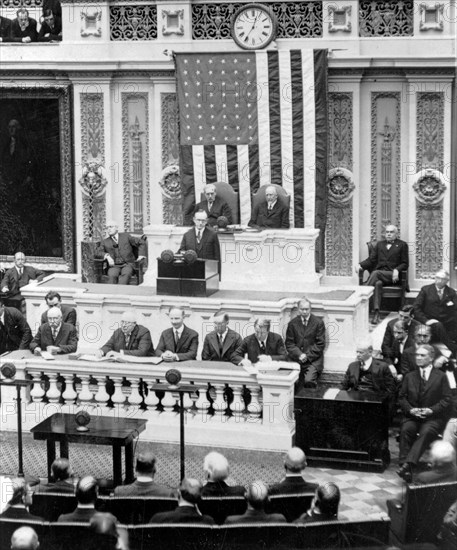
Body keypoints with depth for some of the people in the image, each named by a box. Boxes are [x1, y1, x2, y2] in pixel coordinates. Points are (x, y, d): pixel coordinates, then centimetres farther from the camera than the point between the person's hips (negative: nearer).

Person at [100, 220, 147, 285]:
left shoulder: (126, 236, 11)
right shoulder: (105, 242, 16)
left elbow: (141, 243, 14)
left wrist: (141, 256, 0)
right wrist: (107, 256, -6)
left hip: (128, 265, -1)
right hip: (114, 266, 2)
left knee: (125, 274, -36)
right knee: (112, 276, -33)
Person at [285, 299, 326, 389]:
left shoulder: (318, 322, 3)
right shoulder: (292, 323, 10)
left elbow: (320, 344, 0)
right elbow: (289, 343, 8)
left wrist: (307, 355, -10)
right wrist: (299, 355, -11)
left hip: (313, 359, -2)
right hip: (296, 359, 2)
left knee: (309, 381, -27)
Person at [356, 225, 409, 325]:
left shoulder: (402, 245, 14)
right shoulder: (379, 244, 25)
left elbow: (405, 263, 8)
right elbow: (371, 260, 16)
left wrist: (397, 270, -14)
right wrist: (360, 265, -4)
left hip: (392, 275, -2)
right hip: (378, 274, 2)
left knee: (376, 273, -34)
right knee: (378, 283, -34)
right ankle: (376, 313, -45)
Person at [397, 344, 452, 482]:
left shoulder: (441, 377, 8)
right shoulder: (409, 377, 18)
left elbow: (446, 399, 1)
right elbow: (402, 397, 14)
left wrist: (432, 410, -14)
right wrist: (410, 409, -7)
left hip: (433, 417, -3)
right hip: (412, 416, 3)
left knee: (426, 432, -35)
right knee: (406, 430, -30)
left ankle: (408, 464, -48)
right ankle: (406, 469, -38)